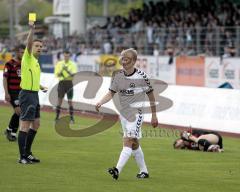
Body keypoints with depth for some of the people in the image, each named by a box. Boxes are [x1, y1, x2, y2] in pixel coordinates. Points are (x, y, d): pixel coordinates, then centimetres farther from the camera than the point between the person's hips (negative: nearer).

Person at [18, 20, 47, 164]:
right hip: (27, 94, -9)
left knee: (36, 124, 14)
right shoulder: (28, 58, -8)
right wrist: (32, 30, -40)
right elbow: (28, 44, -27)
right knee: (25, 125, -8)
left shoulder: (36, 62, 17)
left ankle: (27, 152, 23)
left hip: (34, 95, 9)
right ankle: (23, 157, -7)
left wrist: (41, 87, 18)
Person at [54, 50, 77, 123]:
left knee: (70, 101, -3)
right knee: (59, 100, 0)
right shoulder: (59, 64, 6)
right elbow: (57, 74, 0)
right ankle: (57, 117, 6)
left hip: (69, 83, -1)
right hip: (61, 83, 1)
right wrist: (62, 70, -17)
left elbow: (74, 74, -8)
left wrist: (67, 70, -22)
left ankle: (71, 118, 0)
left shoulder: (72, 64, 2)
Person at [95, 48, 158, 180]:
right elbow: (111, 93, 4)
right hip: (123, 113, 6)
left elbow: (151, 96, -1)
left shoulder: (141, 76, -11)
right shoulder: (118, 75, 2)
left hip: (136, 113, -6)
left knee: (128, 141, -17)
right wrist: (100, 102, -16)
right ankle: (144, 171, 25)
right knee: (134, 144, 13)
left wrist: (154, 116, 3)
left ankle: (118, 170, -28)